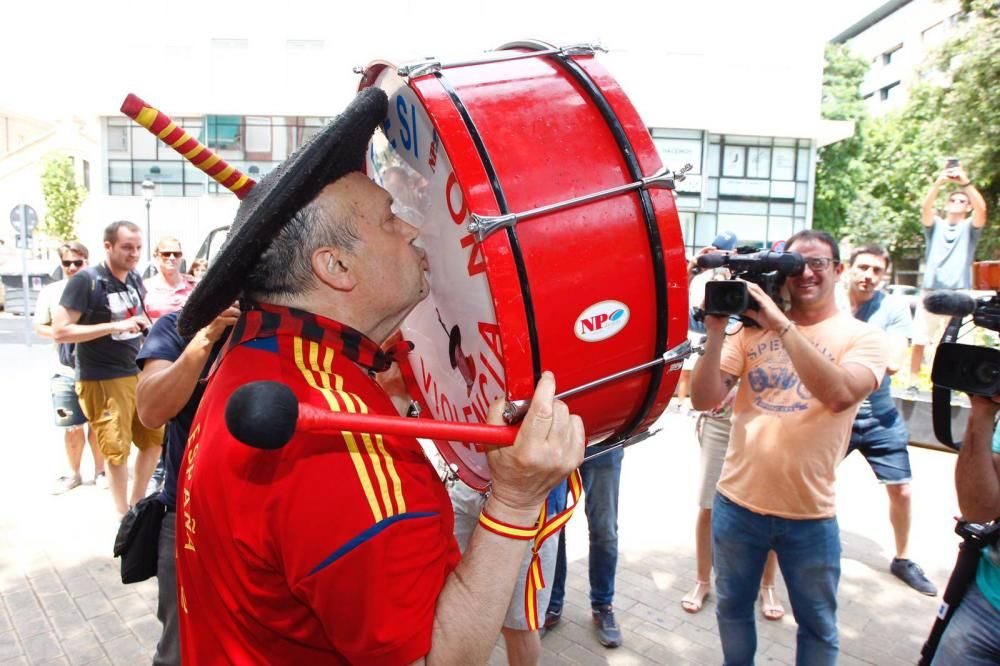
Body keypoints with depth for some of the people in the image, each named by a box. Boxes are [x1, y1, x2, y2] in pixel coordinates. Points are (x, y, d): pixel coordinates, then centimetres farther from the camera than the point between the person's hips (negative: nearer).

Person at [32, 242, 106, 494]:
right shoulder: (50, 291, 4)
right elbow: (39, 326, 8)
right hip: (65, 371, 2)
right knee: (72, 427, 8)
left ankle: (100, 471, 22)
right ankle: (74, 474, 24)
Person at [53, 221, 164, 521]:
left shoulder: (135, 279, 7)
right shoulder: (86, 280, -14)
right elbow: (60, 331, -18)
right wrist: (114, 327, -24)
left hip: (139, 374, 7)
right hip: (102, 380, -7)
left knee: (154, 438, 12)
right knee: (117, 449, 2)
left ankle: (137, 503, 29)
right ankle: (123, 514, 19)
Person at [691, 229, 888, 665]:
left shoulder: (863, 336, -5)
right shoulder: (752, 330, 0)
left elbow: (839, 395, -26)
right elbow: (703, 399, -7)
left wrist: (782, 325, -27)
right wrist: (716, 331, -19)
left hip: (810, 515, -2)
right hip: (736, 503, 2)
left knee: (817, 625, 19)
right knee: (732, 609, 21)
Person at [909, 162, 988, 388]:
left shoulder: (970, 227, 10)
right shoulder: (935, 226, 13)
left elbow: (982, 208, -10)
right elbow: (926, 208, -7)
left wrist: (966, 182, -23)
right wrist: (938, 183, -23)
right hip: (930, 292, 1)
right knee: (919, 341, -1)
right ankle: (913, 383, 7)